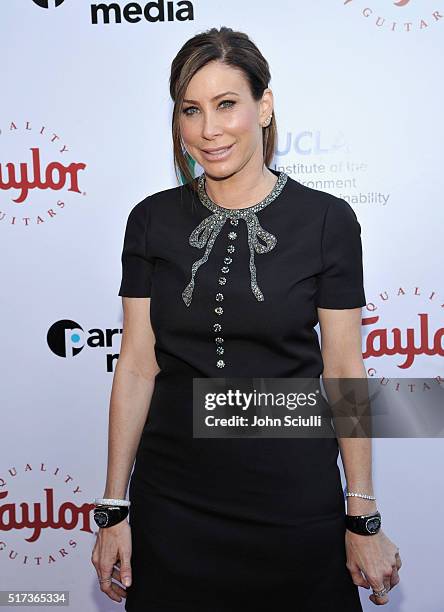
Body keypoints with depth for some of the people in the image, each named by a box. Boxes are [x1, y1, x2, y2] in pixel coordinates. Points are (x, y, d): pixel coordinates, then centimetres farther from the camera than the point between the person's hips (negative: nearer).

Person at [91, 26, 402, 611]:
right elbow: (137, 365, -1)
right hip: (171, 504, 2)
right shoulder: (154, 220, -1)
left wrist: (364, 520, -3)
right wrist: (114, 508, -1)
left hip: (296, 502, -1)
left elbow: (344, 371, -5)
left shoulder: (327, 220, -7)